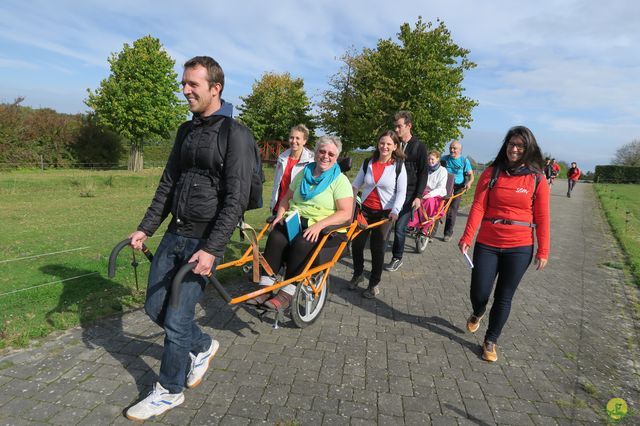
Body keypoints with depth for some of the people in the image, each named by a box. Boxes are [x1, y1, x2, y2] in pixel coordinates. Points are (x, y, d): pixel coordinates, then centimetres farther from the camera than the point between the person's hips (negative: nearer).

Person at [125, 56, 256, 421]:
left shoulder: (236, 134, -12)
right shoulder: (186, 131, 12)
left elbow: (236, 199, -19)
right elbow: (168, 184, 16)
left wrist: (211, 250, -24)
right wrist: (146, 228, 12)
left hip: (204, 241, -8)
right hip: (175, 234, 8)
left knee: (177, 319, -1)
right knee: (155, 308, 15)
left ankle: (169, 392, 24)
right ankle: (203, 346, 39)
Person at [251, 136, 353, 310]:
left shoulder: (340, 180, -2)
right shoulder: (303, 174, 15)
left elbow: (346, 213, -12)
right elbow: (287, 197, 21)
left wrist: (319, 224, -24)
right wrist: (280, 215, 0)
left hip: (325, 230, -4)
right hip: (294, 223, 4)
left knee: (301, 244, -34)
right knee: (276, 237, -27)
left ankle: (287, 294, -24)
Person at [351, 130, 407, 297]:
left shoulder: (399, 166, -3)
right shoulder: (368, 163, 5)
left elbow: (401, 192, -7)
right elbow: (355, 184, 10)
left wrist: (395, 211, -20)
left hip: (384, 213, -3)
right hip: (365, 210, 3)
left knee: (377, 247, 2)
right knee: (356, 244, 5)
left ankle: (374, 284, 19)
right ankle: (357, 275, 30)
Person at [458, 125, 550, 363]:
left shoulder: (537, 179, -1)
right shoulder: (491, 173, -1)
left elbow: (542, 217, 0)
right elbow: (478, 207, -8)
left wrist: (543, 251, 0)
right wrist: (467, 237, -17)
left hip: (519, 249, 0)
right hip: (487, 244, 0)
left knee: (504, 298, 8)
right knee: (478, 293, 4)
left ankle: (490, 341, 28)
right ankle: (477, 314, 41)